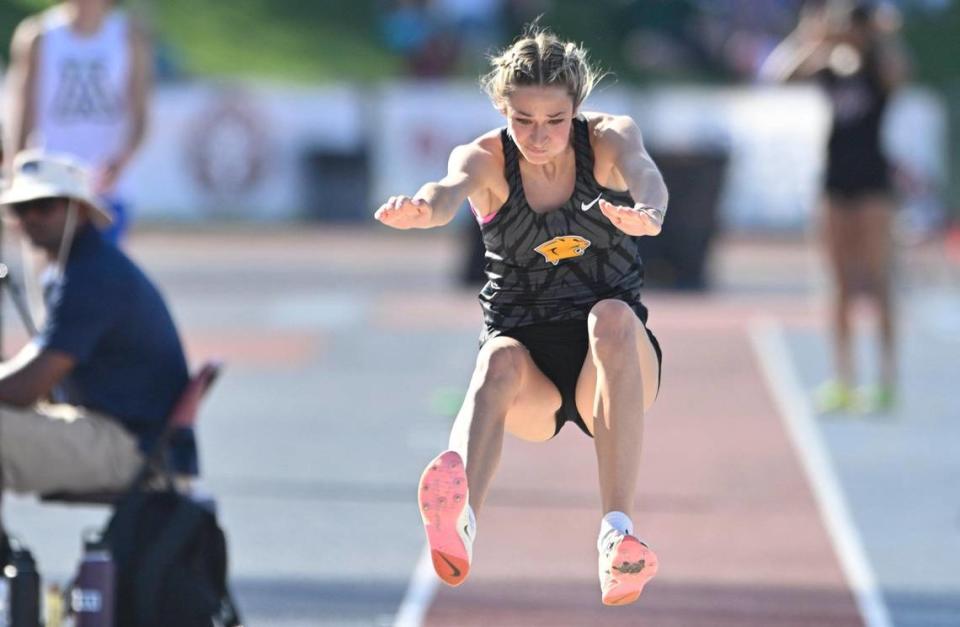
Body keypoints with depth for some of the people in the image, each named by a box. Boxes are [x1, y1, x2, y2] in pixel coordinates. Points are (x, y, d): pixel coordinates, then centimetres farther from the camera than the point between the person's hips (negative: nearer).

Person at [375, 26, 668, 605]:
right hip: (531, 369, 0)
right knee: (500, 361, -35)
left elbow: (643, 171, -31)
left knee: (612, 316, -34)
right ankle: (459, 524, -65)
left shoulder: (609, 139, -7)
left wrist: (646, 210, -57)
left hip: (612, 363, 0)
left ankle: (619, 534, -46)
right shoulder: (487, 159, -7)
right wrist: (423, 208, -58)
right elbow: (453, 188, -32)